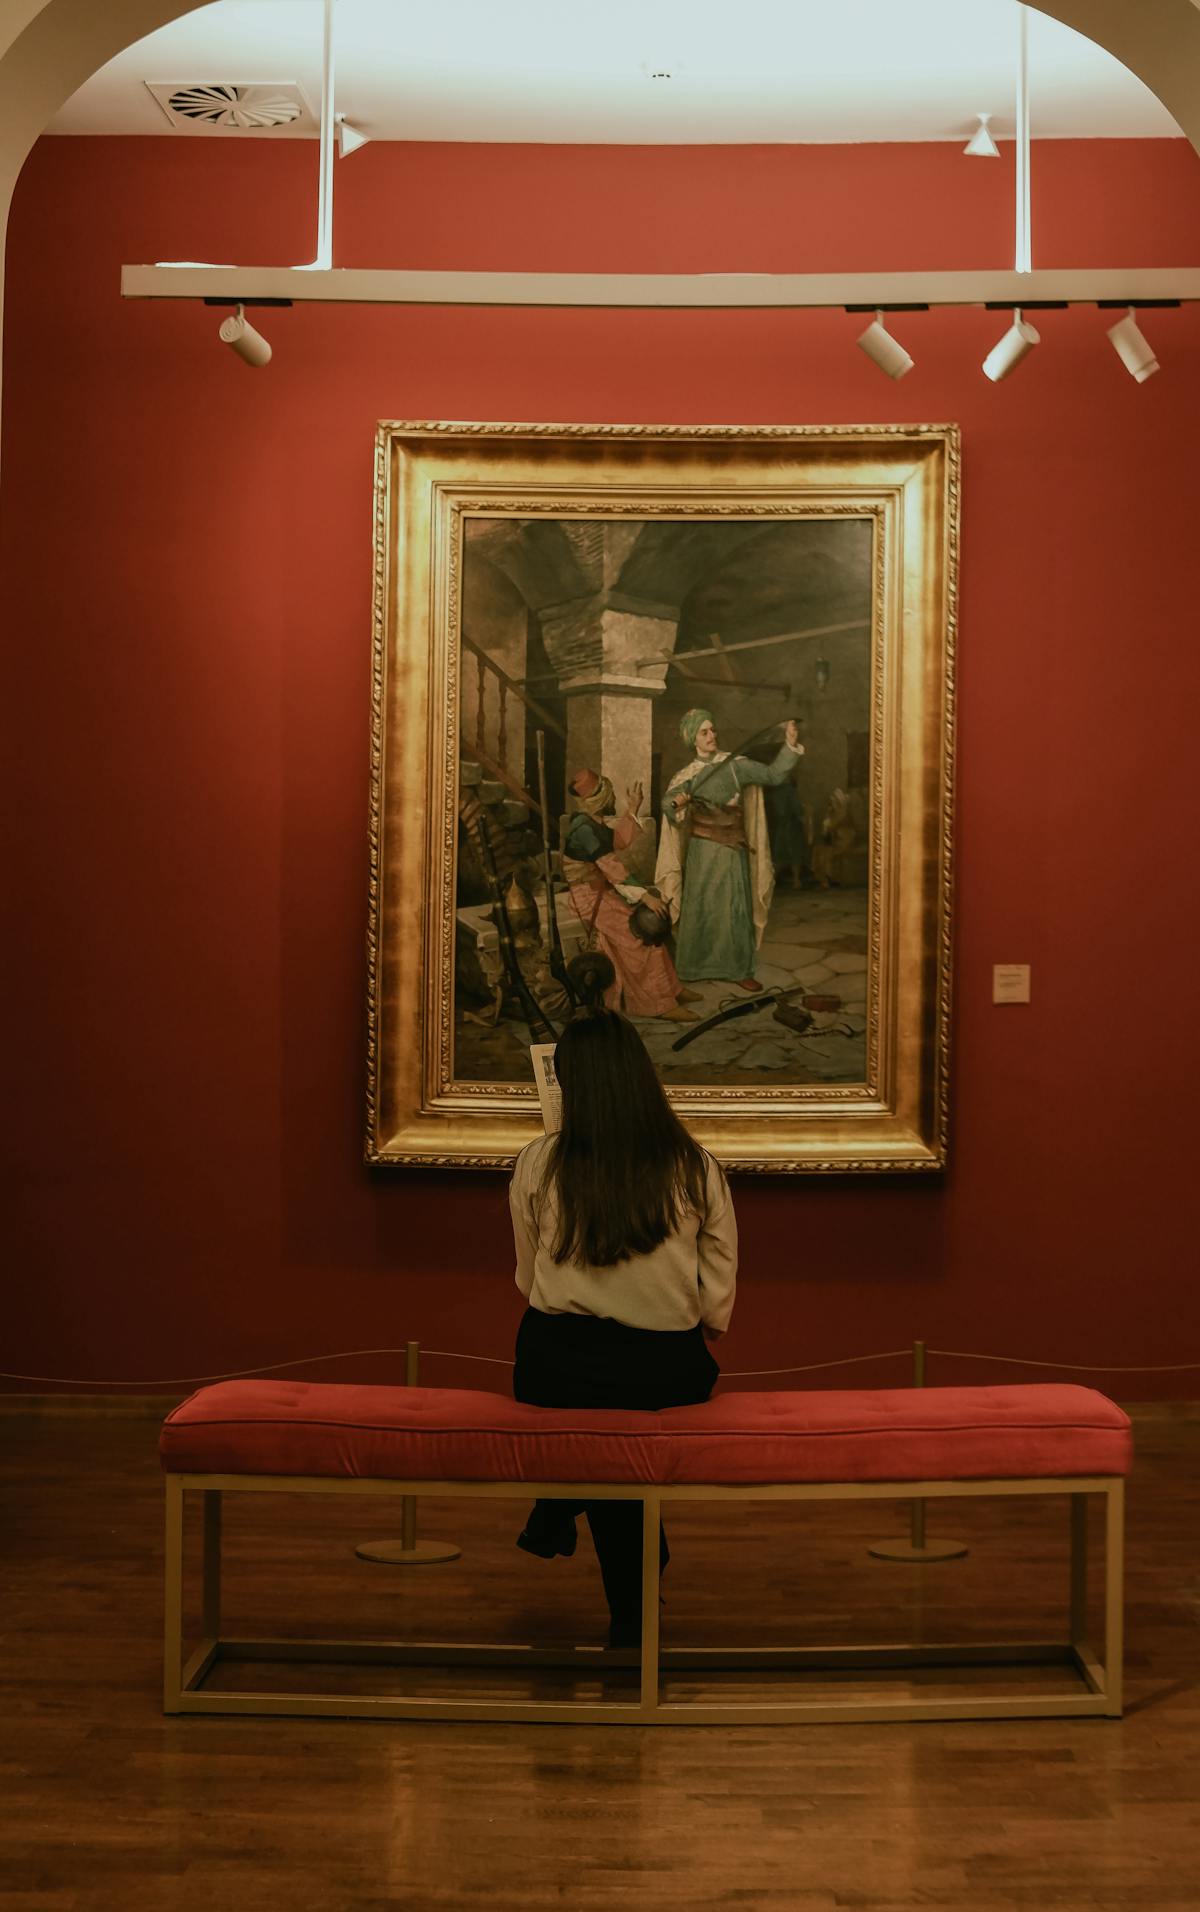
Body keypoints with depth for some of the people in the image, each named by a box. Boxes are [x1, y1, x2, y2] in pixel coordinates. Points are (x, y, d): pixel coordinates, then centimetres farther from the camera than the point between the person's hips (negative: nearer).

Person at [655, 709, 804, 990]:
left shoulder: (736, 766, 1)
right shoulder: (687, 776, 2)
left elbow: (773, 774, -4)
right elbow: (668, 807, -7)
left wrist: (790, 746, -16)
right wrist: (676, 804, -29)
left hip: (733, 849, 0)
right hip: (702, 850, 0)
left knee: (736, 908, 1)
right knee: (701, 907, 3)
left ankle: (739, 968, 8)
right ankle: (696, 967, 12)